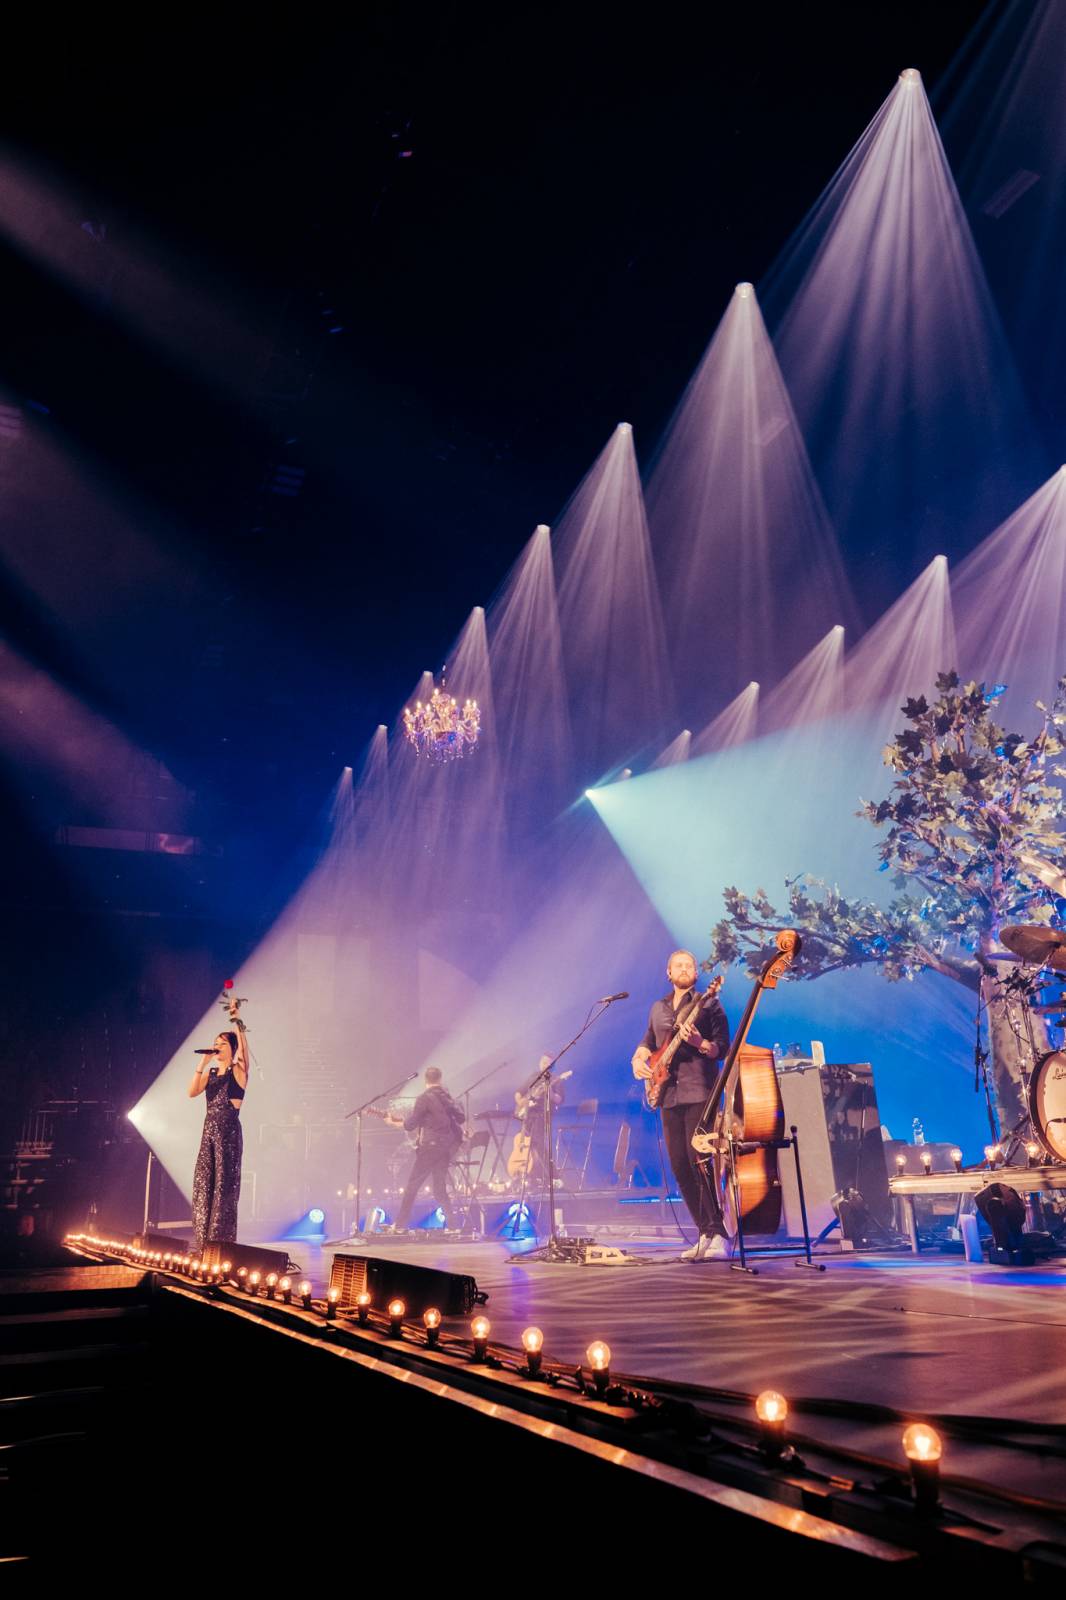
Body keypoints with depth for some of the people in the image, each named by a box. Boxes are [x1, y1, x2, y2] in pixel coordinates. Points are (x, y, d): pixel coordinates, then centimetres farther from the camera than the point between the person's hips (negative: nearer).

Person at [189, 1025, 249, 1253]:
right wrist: (202, 1065, -2)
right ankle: (205, 1244, 16)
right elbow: (192, 1092, 2)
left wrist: (238, 1023, -19)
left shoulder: (238, 1071, -2)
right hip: (209, 1130, 6)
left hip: (228, 1131, -6)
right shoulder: (210, 1072, 13)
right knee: (203, 1184, 6)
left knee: (224, 1184, -4)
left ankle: (222, 1242, 3)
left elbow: (244, 1048, -18)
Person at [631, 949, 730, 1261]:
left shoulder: (708, 1005, 1)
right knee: (680, 1169, 6)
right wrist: (638, 1058, 6)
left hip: (699, 1093, -6)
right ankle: (705, 1234, 15)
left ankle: (718, 1235, -11)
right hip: (668, 1095, 6)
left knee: (698, 1162, -16)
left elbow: (723, 1049, -5)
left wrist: (698, 1042, -23)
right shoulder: (658, 1008, 18)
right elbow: (648, 1042, 27)